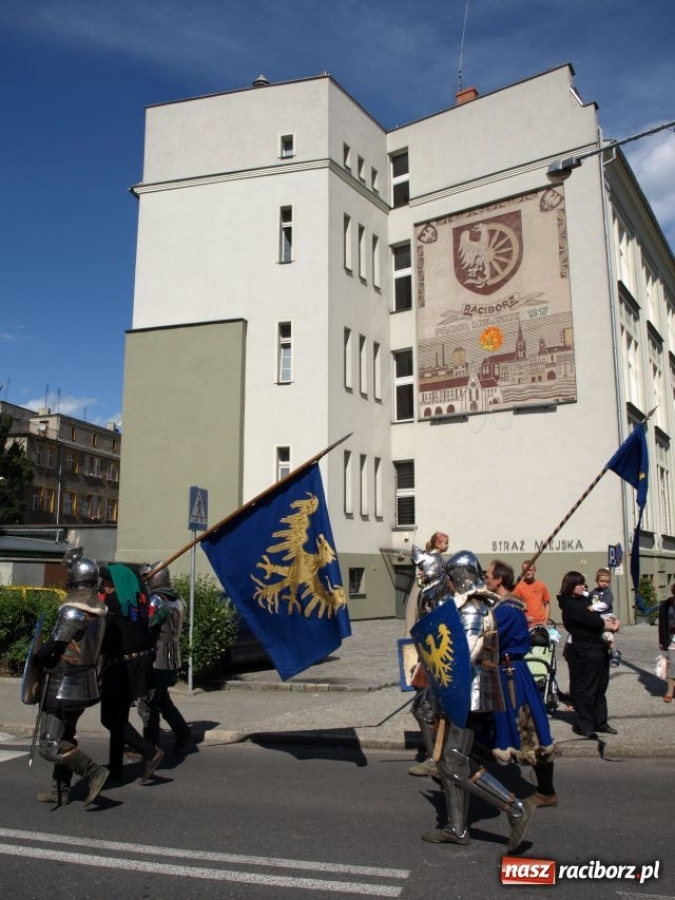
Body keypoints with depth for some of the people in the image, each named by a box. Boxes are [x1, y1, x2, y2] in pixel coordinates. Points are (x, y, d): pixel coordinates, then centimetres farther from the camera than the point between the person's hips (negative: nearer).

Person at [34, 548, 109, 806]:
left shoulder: (73, 612, -22)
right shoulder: (98, 609, 3)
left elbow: (52, 646, -19)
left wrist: (38, 660, 1)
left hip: (65, 686, -9)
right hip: (86, 683, 9)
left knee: (50, 746, -2)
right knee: (64, 736, 21)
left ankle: (93, 772, -8)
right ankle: (60, 791, 29)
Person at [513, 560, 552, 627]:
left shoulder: (541, 586, 6)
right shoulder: (519, 586, -4)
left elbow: (547, 604, 13)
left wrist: (545, 621, 4)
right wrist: (524, 618, -12)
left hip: (540, 624, 3)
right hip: (525, 625, -3)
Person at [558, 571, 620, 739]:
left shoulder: (584, 600, 14)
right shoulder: (570, 605, -13)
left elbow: (597, 617, 10)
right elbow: (591, 620, -17)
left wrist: (611, 622, -9)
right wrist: (612, 626, -5)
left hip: (597, 647, 9)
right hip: (583, 651, -9)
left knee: (600, 687, 14)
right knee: (586, 688, -3)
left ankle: (600, 722, 23)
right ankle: (585, 725, 4)